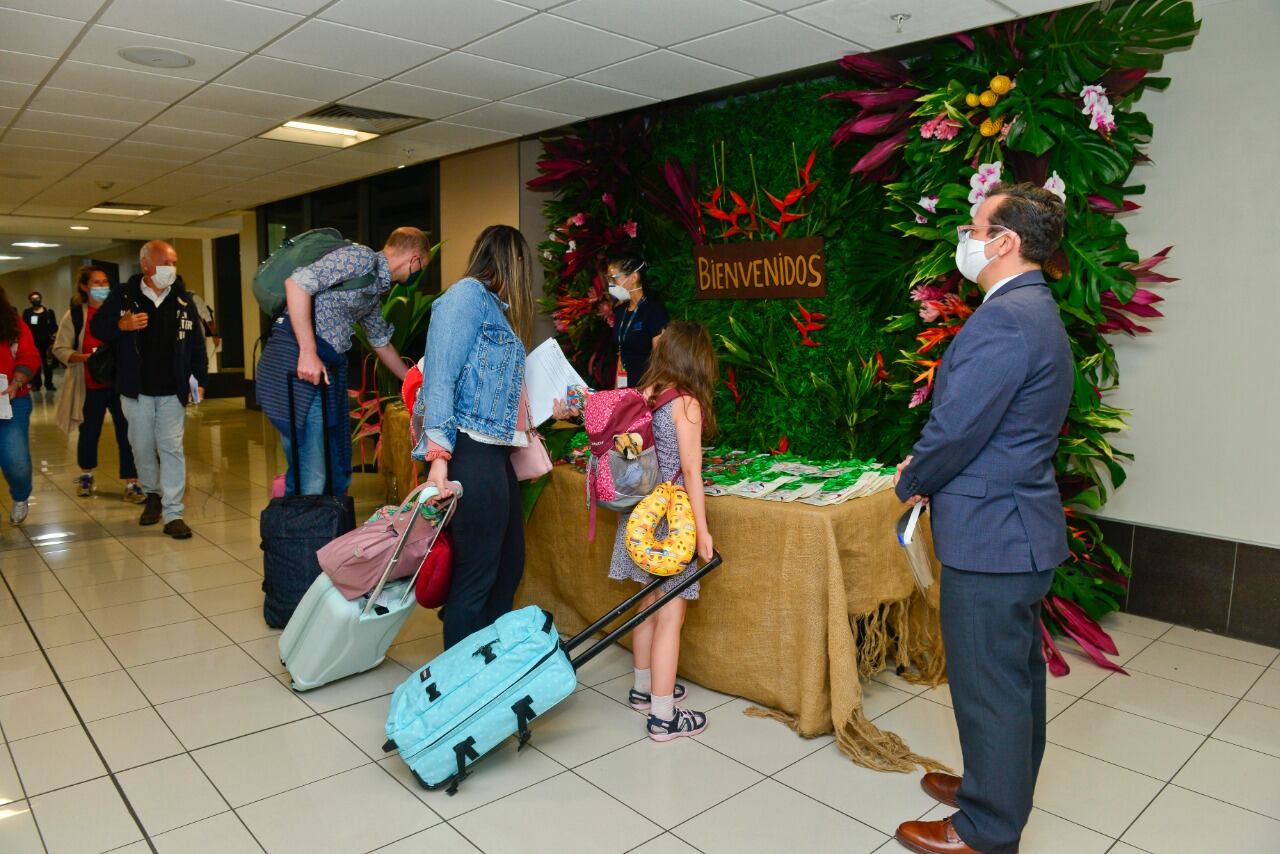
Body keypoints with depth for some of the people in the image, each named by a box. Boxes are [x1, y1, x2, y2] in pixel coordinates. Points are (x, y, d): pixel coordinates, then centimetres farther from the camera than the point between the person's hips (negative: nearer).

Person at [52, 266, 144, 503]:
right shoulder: (75, 315, 0)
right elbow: (60, 349, 0)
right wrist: (85, 357, -17)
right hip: (90, 387, 1)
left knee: (126, 433, -3)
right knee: (89, 432, 14)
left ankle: (131, 484, 3)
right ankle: (86, 475, 38)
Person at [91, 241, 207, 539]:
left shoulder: (183, 300, 3)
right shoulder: (123, 296, -1)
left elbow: (196, 344, 7)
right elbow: (96, 326, 5)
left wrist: (199, 379, 2)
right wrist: (121, 325, -16)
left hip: (172, 391, 0)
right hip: (136, 389, 0)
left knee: (172, 448, -4)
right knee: (142, 447, 11)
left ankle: (173, 513, -1)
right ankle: (152, 494, 34)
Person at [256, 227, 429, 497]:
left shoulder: (375, 288, 22)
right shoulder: (361, 257, -7)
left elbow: (381, 343, 35)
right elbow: (297, 282, -19)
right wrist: (308, 352, -22)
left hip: (329, 367, 10)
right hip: (299, 362, -10)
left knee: (337, 471, 13)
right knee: (311, 477, -11)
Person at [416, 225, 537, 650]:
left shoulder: (495, 307, 21)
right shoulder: (468, 293, -6)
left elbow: (495, 385, 14)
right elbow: (441, 375, -15)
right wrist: (438, 454, -22)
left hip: (495, 452, 10)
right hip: (472, 451, -10)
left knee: (509, 566, 15)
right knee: (476, 574, -3)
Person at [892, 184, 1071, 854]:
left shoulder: (1000, 322, -23)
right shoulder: (1037, 312, 12)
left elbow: (956, 429, -23)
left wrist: (911, 483, -5)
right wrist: (925, 468, 9)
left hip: (989, 535, -11)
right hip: (1022, 527, 11)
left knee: (988, 686, 4)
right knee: (1018, 673, 23)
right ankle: (1003, 789, 42)